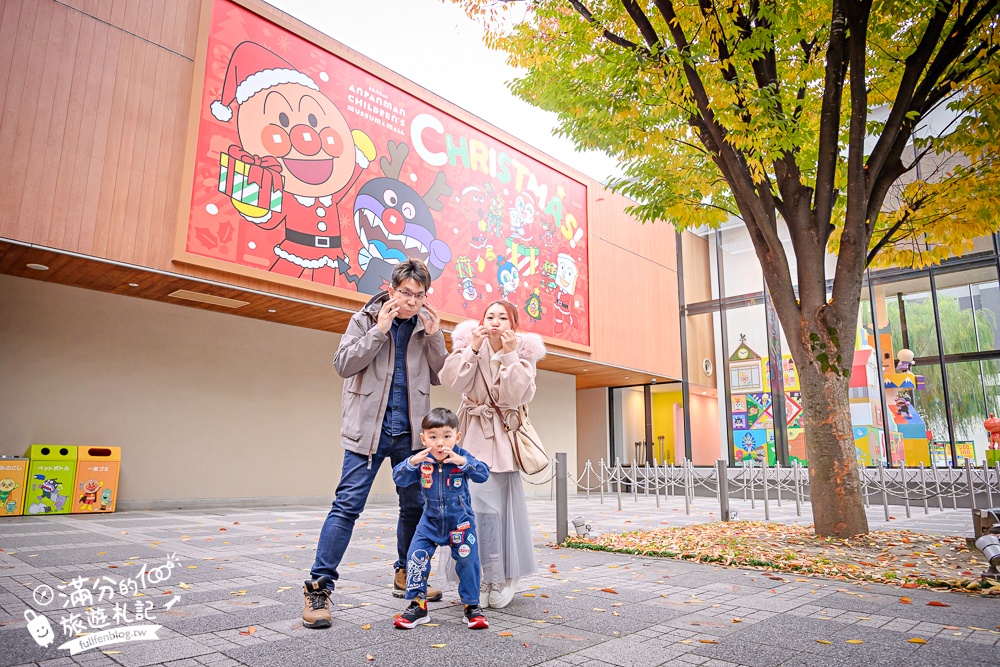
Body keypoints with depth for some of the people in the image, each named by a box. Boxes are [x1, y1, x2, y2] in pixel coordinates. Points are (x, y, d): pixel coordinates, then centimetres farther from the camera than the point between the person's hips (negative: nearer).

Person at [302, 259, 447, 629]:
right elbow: (342, 365, -8)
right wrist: (379, 331, -15)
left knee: (415, 505, 11)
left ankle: (406, 577, 28)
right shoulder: (365, 319, 0)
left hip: (410, 432, 4)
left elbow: (440, 376, 8)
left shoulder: (427, 324, 8)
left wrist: (434, 338, -6)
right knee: (347, 505, -8)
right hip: (369, 428, -4)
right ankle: (318, 587, 0)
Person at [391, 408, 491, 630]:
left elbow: (483, 475, -27)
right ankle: (417, 605, 9)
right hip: (430, 521, 2)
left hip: (460, 522, -1)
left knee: (468, 561, -3)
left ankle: (472, 606, 16)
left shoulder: (462, 457, -16)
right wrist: (412, 463, -37)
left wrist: (463, 462, -43)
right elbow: (399, 479, -18)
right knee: (416, 557, -7)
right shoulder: (421, 460, -11)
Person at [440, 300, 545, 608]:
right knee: (479, 504, -6)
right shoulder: (469, 343, 2)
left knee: (492, 504, -4)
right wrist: (472, 348, -18)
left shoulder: (523, 352, 1)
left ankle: (503, 577, 16)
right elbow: (451, 381, -12)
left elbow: (518, 395, -12)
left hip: (502, 436, -1)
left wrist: (510, 354, -16)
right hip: (474, 434, 1)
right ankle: (495, 577, 11)